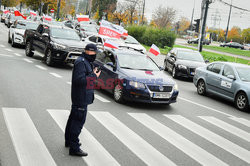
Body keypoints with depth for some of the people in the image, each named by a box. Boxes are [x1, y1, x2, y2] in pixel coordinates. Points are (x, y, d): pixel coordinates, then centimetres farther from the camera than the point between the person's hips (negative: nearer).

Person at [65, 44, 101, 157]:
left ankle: (69, 141, 36)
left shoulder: (86, 62, 16)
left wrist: (93, 74, 3)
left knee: (73, 119, 21)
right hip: (81, 98, -11)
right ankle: (74, 148, -5)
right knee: (78, 121, -8)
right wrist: (94, 76, -21)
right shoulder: (81, 62, -18)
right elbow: (79, 79, -27)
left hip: (82, 97, 11)